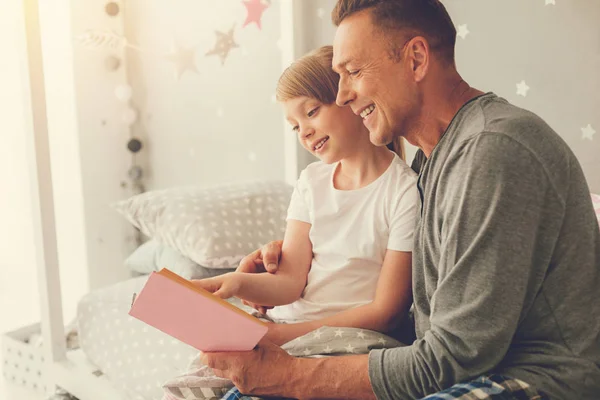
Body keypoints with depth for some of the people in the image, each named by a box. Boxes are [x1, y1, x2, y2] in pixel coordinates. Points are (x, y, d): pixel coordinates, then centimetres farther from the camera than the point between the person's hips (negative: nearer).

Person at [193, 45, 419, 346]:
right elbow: (290, 281, 1)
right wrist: (239, 282, -21)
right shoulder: (312, 181, 10)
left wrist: (283, 335, -18)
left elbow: (386, 313, -12)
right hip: (286, 325, 5)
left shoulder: (406, 191, -11)